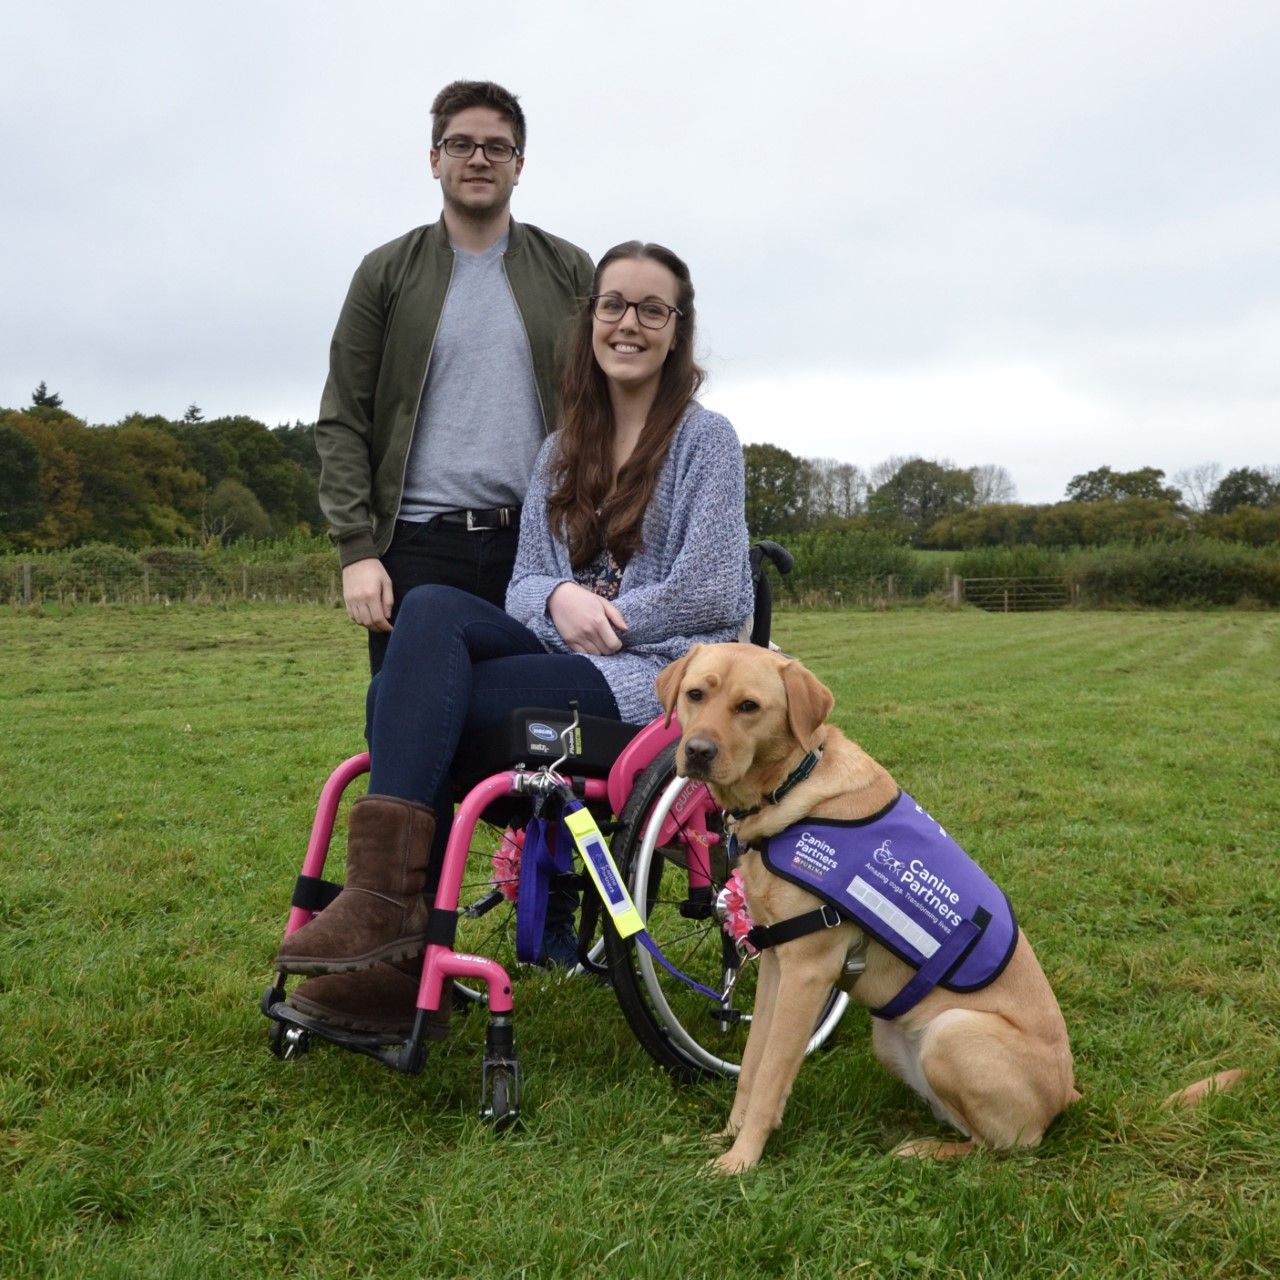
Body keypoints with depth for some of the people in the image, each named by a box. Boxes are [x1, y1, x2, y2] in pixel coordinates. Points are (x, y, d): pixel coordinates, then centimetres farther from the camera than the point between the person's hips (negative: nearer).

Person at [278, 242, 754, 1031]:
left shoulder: (705, 438, 3)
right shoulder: (564, 453, 19)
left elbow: (707, 592, -7)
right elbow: (526, 582, 12)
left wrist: (600, 620, -8)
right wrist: (560, 596, -11)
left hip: (659, 673, -5)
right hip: (569, 659, 6)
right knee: (431, 608, -26)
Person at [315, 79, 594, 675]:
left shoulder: (568, 271, 12)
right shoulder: (387, 273, 9)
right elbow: (342, 422, 5)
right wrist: (356, 549, -6)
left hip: (537, 544, 1)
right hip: (419, 548, -1)